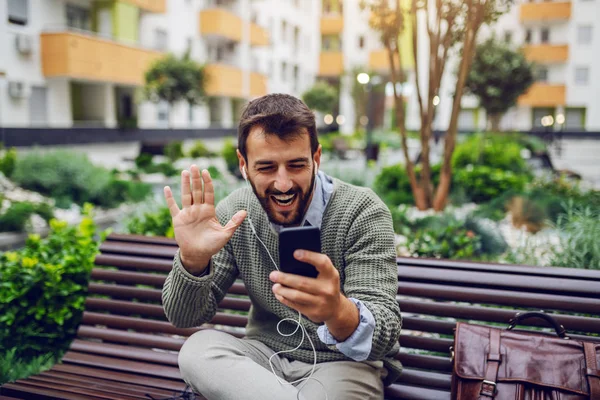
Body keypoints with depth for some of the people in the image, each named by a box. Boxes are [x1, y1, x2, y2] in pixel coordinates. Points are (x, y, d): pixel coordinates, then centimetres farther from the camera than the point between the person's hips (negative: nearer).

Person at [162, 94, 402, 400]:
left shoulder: (362, 213, -17)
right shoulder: (234, 213, -6)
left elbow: (384, 335, -24)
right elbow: (184, 318, -5)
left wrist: (338, 311, -48)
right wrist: (193, 260, -27)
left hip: (344, 364, -4)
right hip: (265, 355, 5)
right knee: (198, 349, -24)